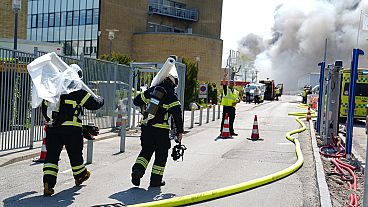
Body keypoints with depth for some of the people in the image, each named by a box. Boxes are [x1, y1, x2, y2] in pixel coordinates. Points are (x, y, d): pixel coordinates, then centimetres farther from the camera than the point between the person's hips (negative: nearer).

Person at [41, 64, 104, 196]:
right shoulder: (78, 92, -8)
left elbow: (44, 108, 18)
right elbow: (93, 104, -3)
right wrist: (100, 100, 19)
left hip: (52, 128, 4)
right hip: (72, 129, -3)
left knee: (52, 155, 5)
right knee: (75, 154, 15)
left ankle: (48, 183, -6)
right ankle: (79, 176, 37)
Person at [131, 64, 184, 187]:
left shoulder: (152, 90, 9)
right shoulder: (171, 96, -6)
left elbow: (137, 101, 19)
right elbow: (177, 115, -11)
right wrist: (179, 131, -6)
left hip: (146, 126, 5)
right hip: (160, 129, -5)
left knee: (146, 150, 20)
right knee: (161, 154, 10)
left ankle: (137, 170, 2)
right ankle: (155, 180, 12)